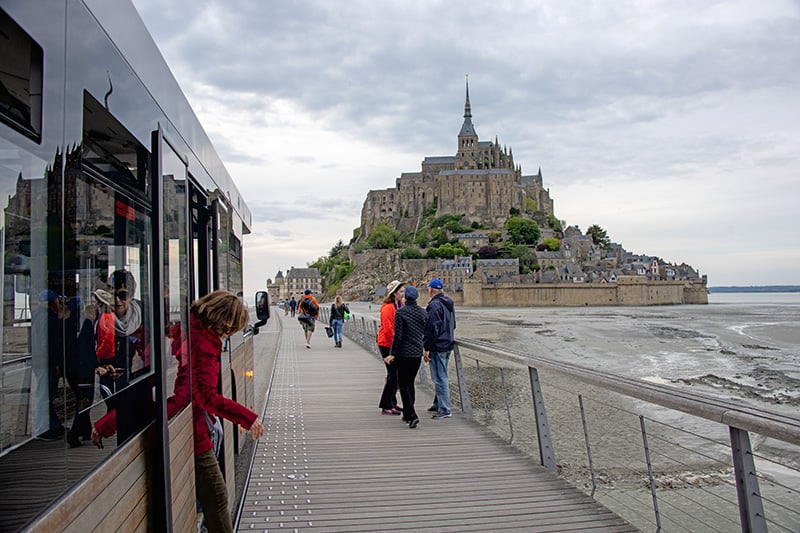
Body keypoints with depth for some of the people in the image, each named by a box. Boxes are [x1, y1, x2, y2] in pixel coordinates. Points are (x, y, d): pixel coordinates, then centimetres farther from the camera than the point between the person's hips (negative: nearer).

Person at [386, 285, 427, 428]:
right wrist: (427, 349, 23)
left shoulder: (400, 312, -12)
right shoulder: (423, 312, 4)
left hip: (404, 353, -5)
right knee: (410, 383, 18)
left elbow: (398, 335, -14)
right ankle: (407, 414, 24)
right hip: (418, 353, 5)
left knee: (403, 385, 0)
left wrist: (393, 354, -9)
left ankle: (412, 415, -11)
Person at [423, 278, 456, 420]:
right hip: (448, 345, 10)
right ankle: (439, 404, 30)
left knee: (439, 378, -5)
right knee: (441, 377, 19)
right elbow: (453, 325, 22)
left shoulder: (434, 305, -17)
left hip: (437, 347, -10)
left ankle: (444, 409, -2)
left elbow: (432, 328, -22)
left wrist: (427, 348, -18)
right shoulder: (449, 304, 13)